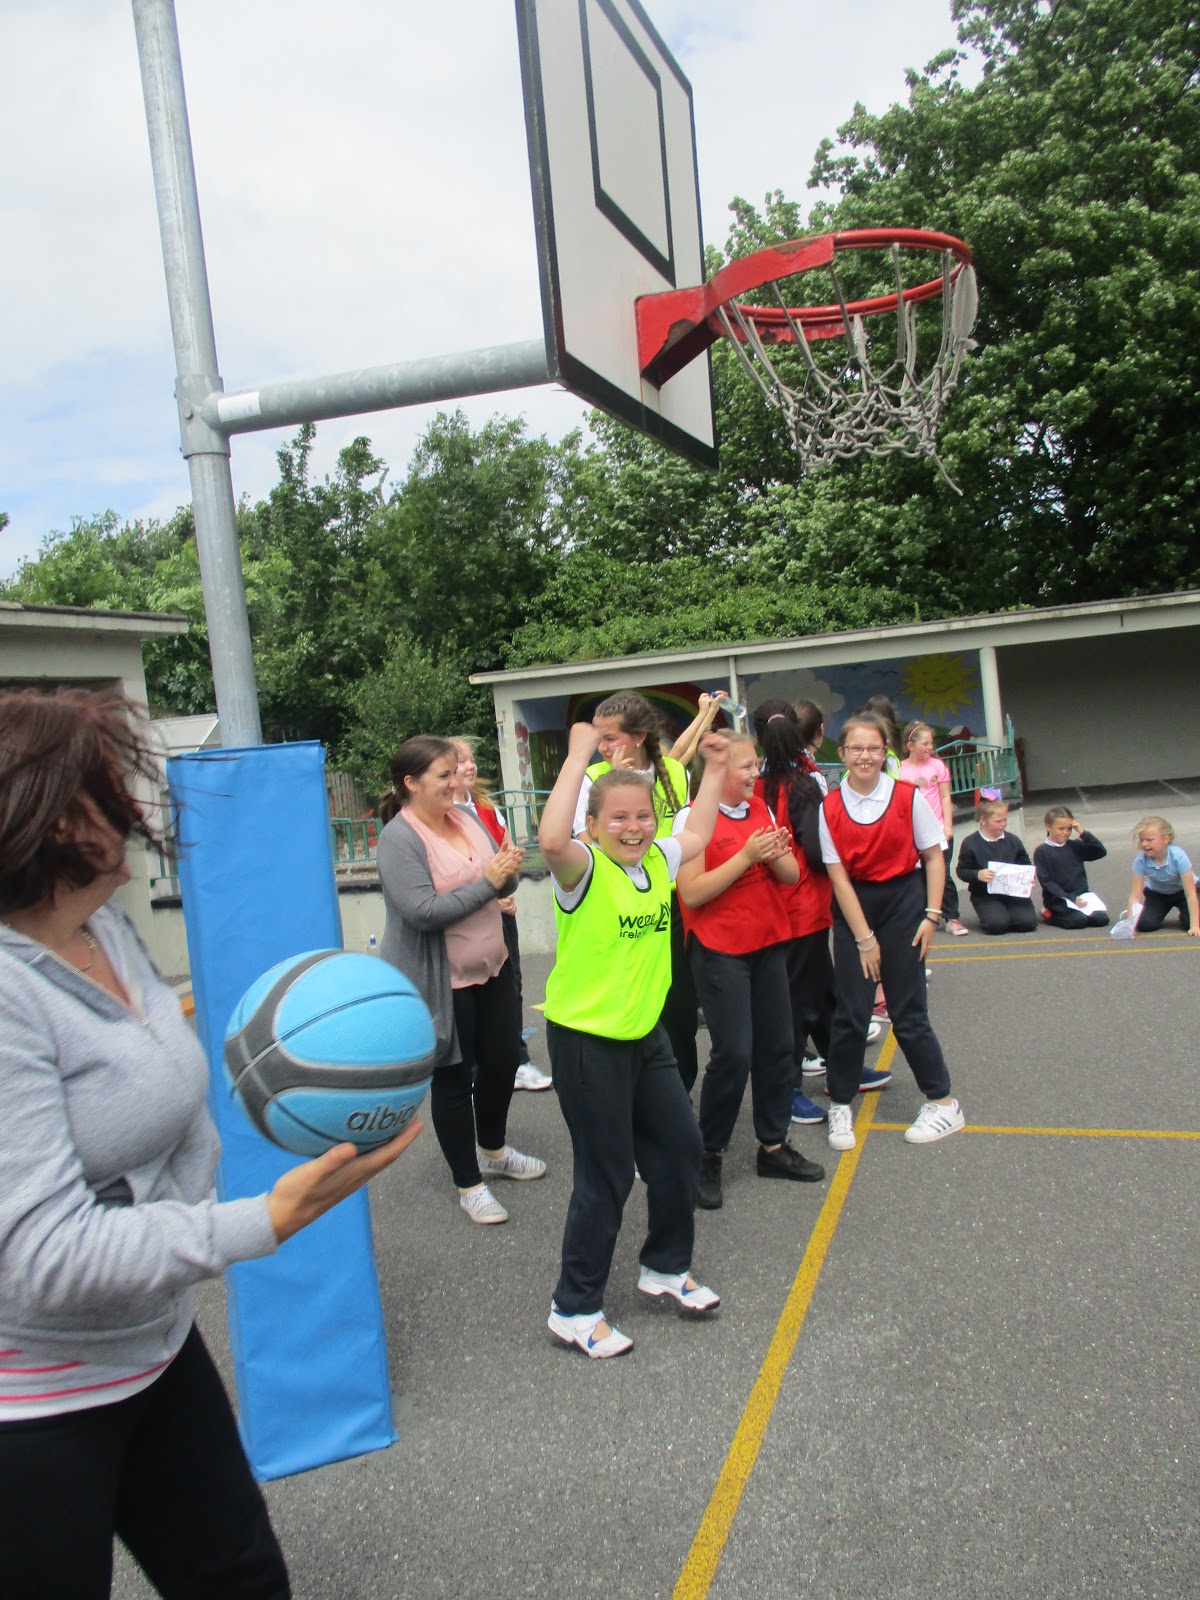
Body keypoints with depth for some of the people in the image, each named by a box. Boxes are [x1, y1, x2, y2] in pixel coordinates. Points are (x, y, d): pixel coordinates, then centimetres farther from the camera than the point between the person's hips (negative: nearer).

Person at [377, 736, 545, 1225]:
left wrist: (509, 869, -13)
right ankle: (469, 1183, 26)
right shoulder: (397, 840, -17)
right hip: (441, 982, -7)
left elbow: (500, 887, 10)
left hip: (492, 967, 7)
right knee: (454, 1079, 8)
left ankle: (493, 1151, 44)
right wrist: (486, 882, -25)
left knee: (503, 1062, 18)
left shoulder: (466, 817, 3)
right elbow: (423, 911, -26)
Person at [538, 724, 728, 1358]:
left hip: (645, 1035, 8)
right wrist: (580, 755, -36)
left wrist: (714, 768, 20)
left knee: (679, 1146, 17)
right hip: (585, 1041, -7)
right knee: (606, 1176, 1)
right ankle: (574, 1309, 21)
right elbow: (552, 839, -41)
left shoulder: (658, 861, 3)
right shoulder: (584, 870, -18)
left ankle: (666, 1268, 41)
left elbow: (697, 833, 23)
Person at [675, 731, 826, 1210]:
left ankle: (773, 1145, 24)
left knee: (776, 1046, 9)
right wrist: (746, 856, -20)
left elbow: (793, 876, 9)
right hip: (719, 950, -6)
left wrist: (776, 855, -13)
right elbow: (692, 893, -16)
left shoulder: (762, 809, 8)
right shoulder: (693, 817, -10)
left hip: (768, 944, 6)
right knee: (733, 1054, -8)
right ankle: (709, 1154, 10)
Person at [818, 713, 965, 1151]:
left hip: (903, 901, -1)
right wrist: (864, 938, -8)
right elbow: (838, 874, -6)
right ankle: (840, 1105, 18)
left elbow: (933, 856, 0)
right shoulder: (829, 807, -6)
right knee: (850, 1012, 2)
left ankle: (943, 1102, 19)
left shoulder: (908, 796, -7)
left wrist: (932, 915, -8)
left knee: (908, 1012, 2)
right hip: (853, 907, 1)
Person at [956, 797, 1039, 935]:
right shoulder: (970, 843, -6)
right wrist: (978, 875, -23)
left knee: (1027, 922, -19)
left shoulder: (1013, 841, 6)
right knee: (997, 925, -25)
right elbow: (962, 871, -4)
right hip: (984, 894, -3)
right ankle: (990, 914, 11)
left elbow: (1026, 865, 15)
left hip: (1013, 891, 3)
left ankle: (1006, 913, 14)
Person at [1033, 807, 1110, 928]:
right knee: (1078, 920, -27)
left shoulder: (1075, 847, 10)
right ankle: (1049, 914, -1)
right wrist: (1071, 898, -16)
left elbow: (1101, 852, 2)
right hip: (1057, 899, -4)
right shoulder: (1041, 852, -3)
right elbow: (1045, 882, -9)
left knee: (1101, 918, -17)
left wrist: (1083, 833, -6)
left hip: (1082, 895, 4)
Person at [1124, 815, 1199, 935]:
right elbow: (1135, 895, -27)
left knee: (1189, 923, -24)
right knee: (1145, 925, -19)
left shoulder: (1178, 856, -34)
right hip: (1157, 893, 1)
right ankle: (1160, 913, 16)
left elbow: (1190, 893, -31)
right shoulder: (1140, 860, -28)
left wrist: (1194, 926, -36)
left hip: (1181, 891, -1)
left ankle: (1182, 912, 12)